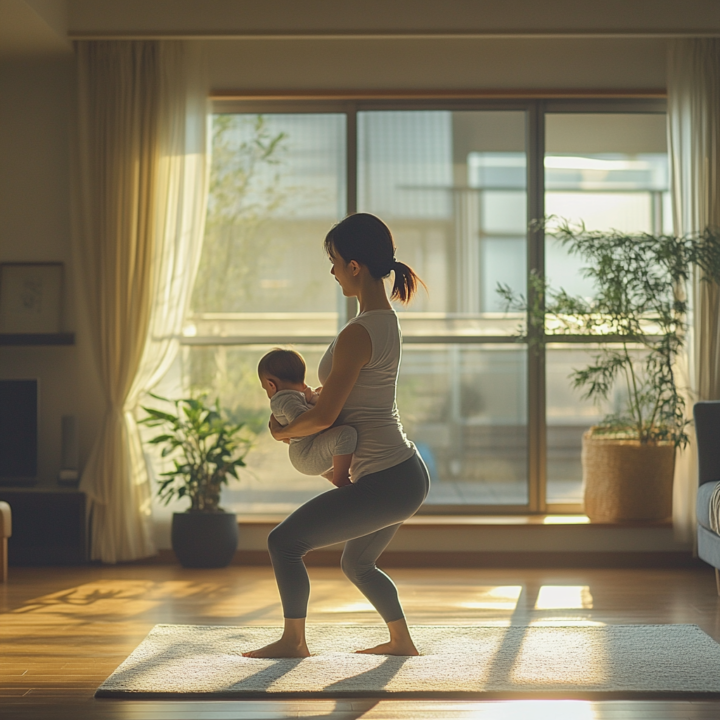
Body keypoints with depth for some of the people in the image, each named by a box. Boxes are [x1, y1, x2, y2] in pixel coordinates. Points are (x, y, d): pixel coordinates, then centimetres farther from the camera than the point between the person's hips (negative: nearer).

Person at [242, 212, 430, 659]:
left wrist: (285, 433, 0)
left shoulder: (357, 335, -23)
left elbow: (325, 415, -20)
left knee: (284, 541, 1)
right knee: (358, 563, 29)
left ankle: (294, 641, 14)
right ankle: (401, 640, 35)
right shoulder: (387, 320, 8)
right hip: (409, 474, 10)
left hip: (384, 484, -10)